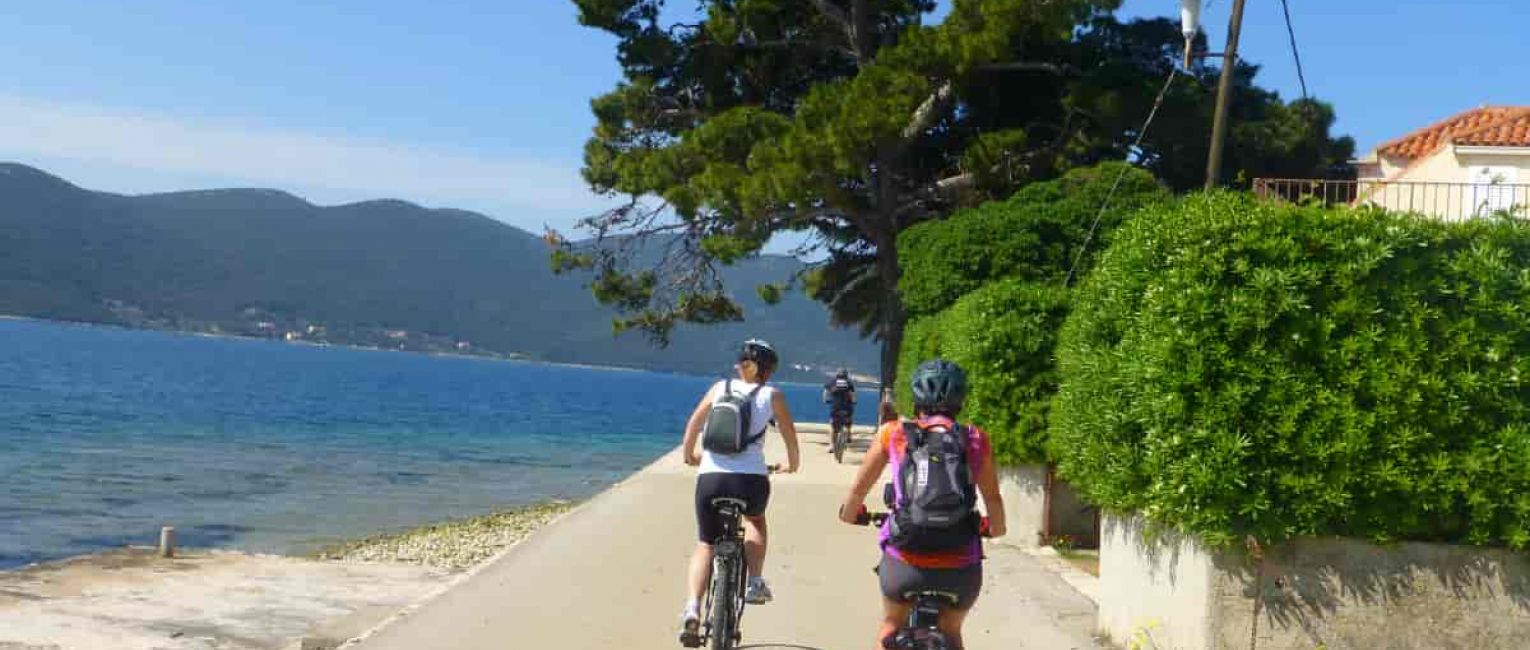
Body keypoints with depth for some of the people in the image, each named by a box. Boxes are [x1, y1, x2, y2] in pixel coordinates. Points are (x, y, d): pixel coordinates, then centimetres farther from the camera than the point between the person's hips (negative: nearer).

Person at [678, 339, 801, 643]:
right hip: (751, 480, -1)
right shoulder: (772, 395, 10)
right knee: (755, 519, 34)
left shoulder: (720, 388, 14)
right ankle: (755, 583, 19)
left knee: (705, 543, 17)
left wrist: (689, 455, 31)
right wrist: (792, 465, 31)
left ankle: (692, 608, -4)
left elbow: (693, 425, 13)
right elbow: (790, 436, 13)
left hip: (710, 477, 1)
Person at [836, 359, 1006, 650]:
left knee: (891, 626, 30)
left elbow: (858, 488, 14)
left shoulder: (893, 433, 6)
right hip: (961, 570, 1)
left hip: (906, 566, 0)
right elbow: (993, 499, 11)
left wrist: (848, 514, 36)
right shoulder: (975, 439, 6)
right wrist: (996, 528, 33)